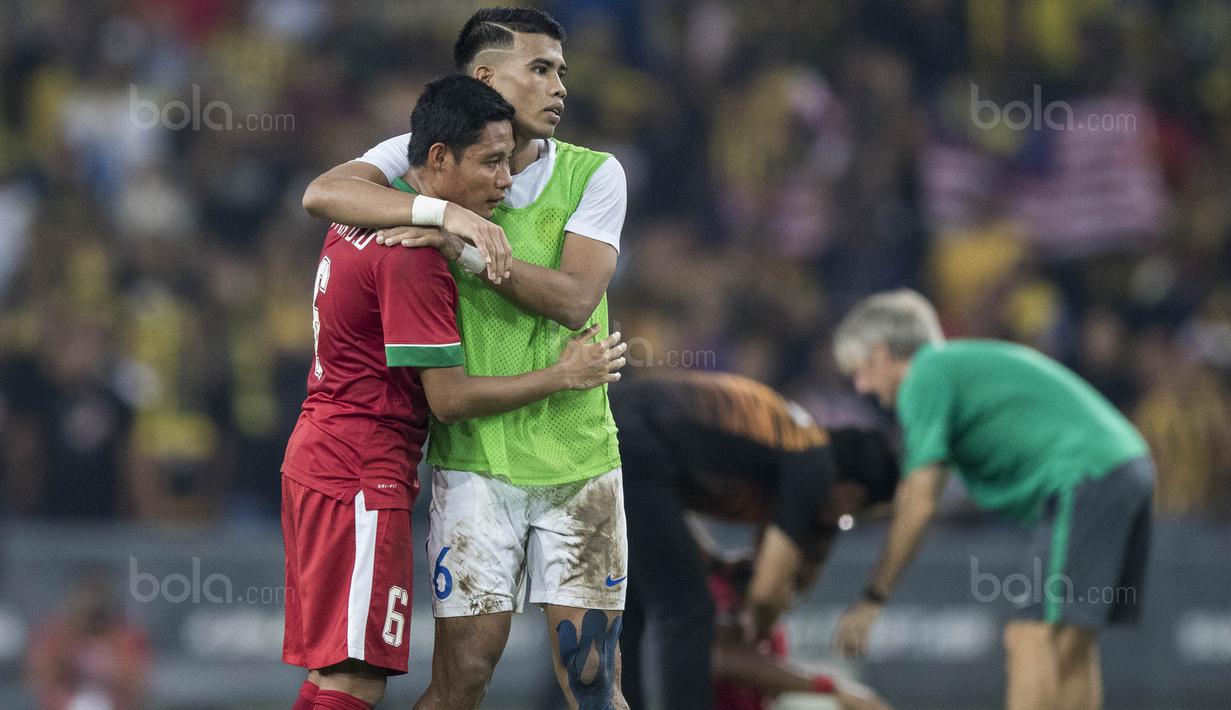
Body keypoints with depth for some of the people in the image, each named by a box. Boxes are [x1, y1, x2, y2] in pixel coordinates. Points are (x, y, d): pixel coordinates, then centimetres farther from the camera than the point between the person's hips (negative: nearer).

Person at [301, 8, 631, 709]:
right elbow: (323, 193, -16)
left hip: (578, 460, 1)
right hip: (474, 460, -1)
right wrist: (447, 211, -27)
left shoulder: (593, 174, 3)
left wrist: (470, 249, -21)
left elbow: (575, 298, -11)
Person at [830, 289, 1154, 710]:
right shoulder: (963, 362, 25)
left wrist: (872, 599, -5)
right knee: (1072, 645, 11)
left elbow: (919, 504, -9)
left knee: (1032, 639, -12)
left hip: (1087, 479, -10)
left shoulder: (926, 378, -3)